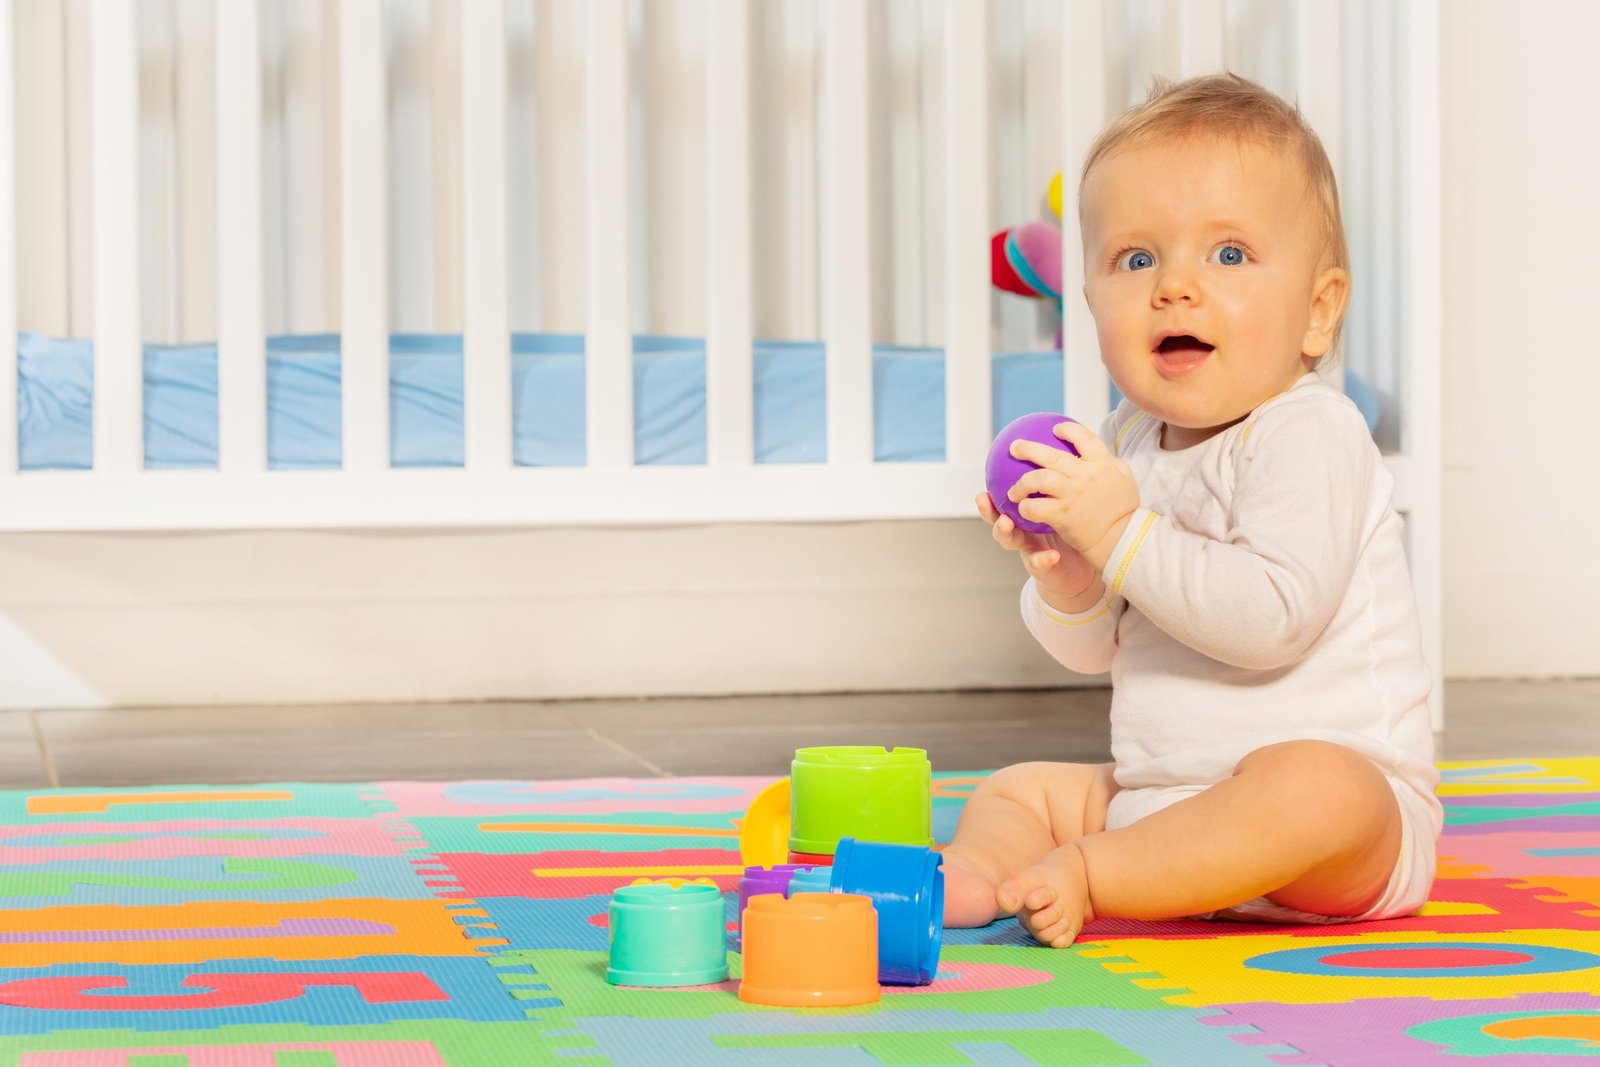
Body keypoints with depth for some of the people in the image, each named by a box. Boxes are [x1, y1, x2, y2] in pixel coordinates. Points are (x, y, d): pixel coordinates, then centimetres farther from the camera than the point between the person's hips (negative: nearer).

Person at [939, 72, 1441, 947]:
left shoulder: (1310, 435, -14)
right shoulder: (1128, 443, 10)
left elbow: (1273, 619, -28)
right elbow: (1095, 651, 14)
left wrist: (1123, 534, -27)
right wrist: (1066, 582, -9)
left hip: (1343, 775, -8)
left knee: (1309, 790, -39)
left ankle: (1087, 877, -31)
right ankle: (974, 874, -22)